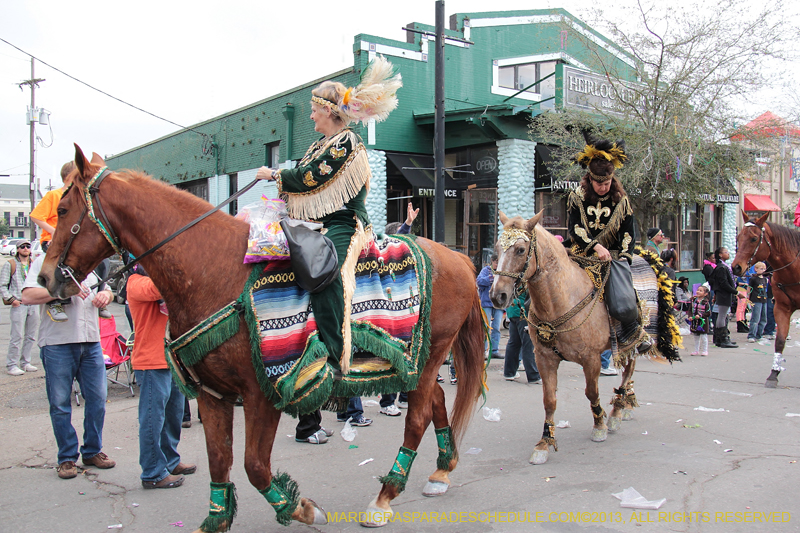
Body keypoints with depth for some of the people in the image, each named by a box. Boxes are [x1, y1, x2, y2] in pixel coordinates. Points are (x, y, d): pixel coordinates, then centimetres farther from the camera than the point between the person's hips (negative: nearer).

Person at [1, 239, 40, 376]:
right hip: (18, 305, -5)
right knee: (17, 337, -8)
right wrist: (10, 299, -11)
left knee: (31, 336, 9)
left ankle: (25, 363, 19)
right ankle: (11, 365, 0)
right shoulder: (10, 264, 1)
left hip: (34, 304, 5)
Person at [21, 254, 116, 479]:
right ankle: (67, 457, 16)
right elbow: (28, 296, -13)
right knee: (60, 403, 3)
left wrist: (106, 294, 0)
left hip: (91, 342, 5)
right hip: (57, 343, -5)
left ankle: (93, 451, 22)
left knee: (98, 399, 7)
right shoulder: (43, 262, 0)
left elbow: (105, 290, 25)